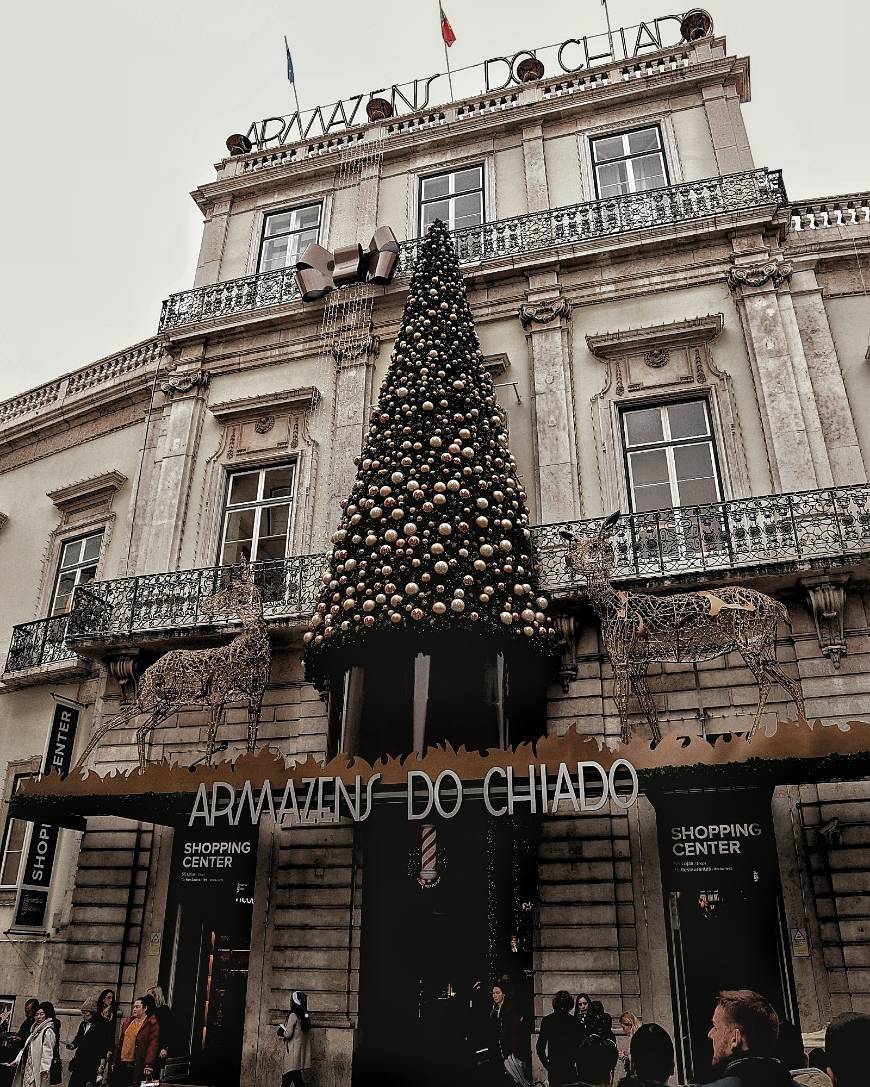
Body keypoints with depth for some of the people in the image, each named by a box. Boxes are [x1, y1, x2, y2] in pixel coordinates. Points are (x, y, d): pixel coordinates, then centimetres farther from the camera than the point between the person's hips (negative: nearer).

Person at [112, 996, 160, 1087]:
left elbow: (153, 1045, -13)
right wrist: (114, 1061, 14)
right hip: (121, 1064, 7)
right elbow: (120, 1042, 19)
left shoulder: (152, 1024, -5)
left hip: (137, 1067, -6)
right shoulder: (128, 1021, 17)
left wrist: (149, 1065, -22)